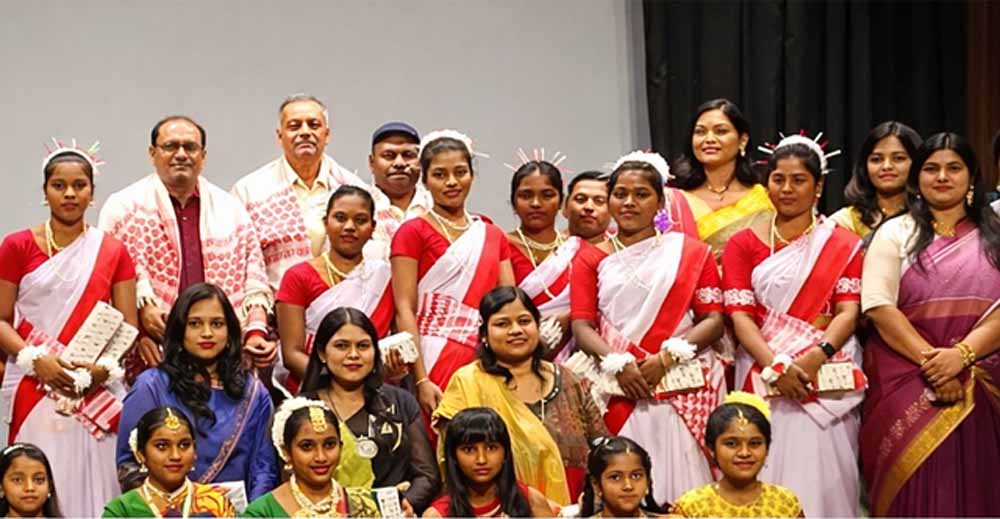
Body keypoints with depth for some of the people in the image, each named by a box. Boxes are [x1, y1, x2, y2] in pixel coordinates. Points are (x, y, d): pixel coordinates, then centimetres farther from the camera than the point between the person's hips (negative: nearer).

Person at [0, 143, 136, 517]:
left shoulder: (113, 252, 9)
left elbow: (128, 327, 7)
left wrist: (106, 365, -11)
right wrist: (36, 359, -13)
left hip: (97, 392, 1)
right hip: (35, 388, -1)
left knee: (91, 483, -2)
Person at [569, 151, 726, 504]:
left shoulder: (691, 252, 10)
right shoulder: (592, 258, 13)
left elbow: (713, 320, 3)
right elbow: (582, 326, 5)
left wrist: (666, 358, -11)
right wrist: (618, 364, -13)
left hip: (682, 389, -1)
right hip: (614, 389, 1)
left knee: (679, 482, -7)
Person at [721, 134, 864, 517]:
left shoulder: (843, 244, 7)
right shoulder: (744, 244, 9)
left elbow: (848, 312, -1)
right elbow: (739, 314, -1)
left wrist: (815, 357, -19)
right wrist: (775, 365, -16)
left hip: (825, 376, 0)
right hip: (764, 376, 1)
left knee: (821, 475, -4)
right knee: (767, 477, -3)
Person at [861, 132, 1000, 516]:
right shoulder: (895, 233, 8)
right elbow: (878, 305, -5)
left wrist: (962, 354, -17)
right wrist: (929, 359, -15)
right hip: (909, 379, -1)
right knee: (920, 478, -13)